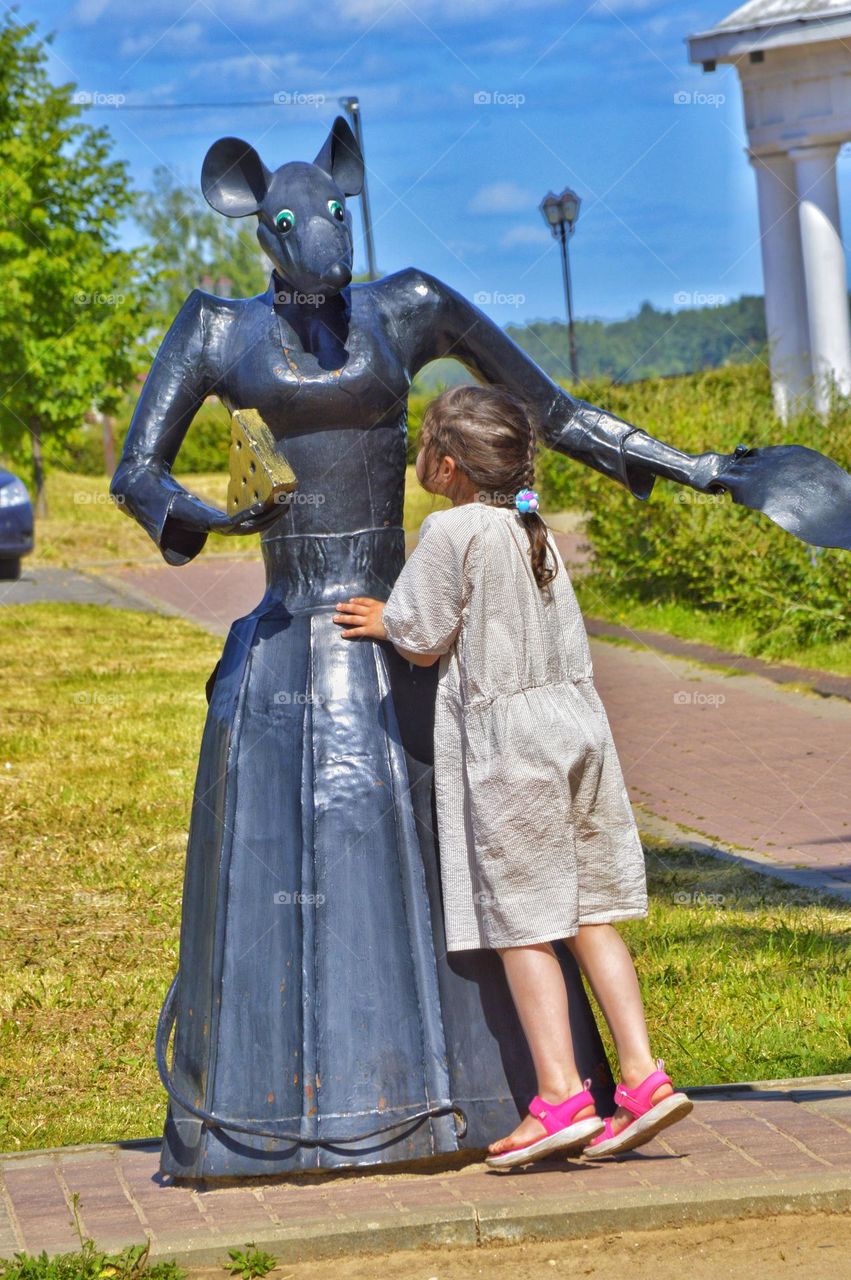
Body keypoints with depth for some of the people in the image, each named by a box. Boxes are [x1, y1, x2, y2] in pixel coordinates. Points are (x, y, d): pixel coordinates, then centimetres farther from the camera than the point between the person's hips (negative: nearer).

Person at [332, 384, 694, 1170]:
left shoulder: (452, 530, -10)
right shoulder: (536, 533, 15)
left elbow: (425, 642, -5)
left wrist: (384, 623, 14)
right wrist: (402, 619, 27)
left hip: (506, 734, -7)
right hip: (577, 720, 7)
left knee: (520, 924, -3)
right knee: (589, 914, 8)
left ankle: (561, 1095, -6)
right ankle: (643, 1074, 3)